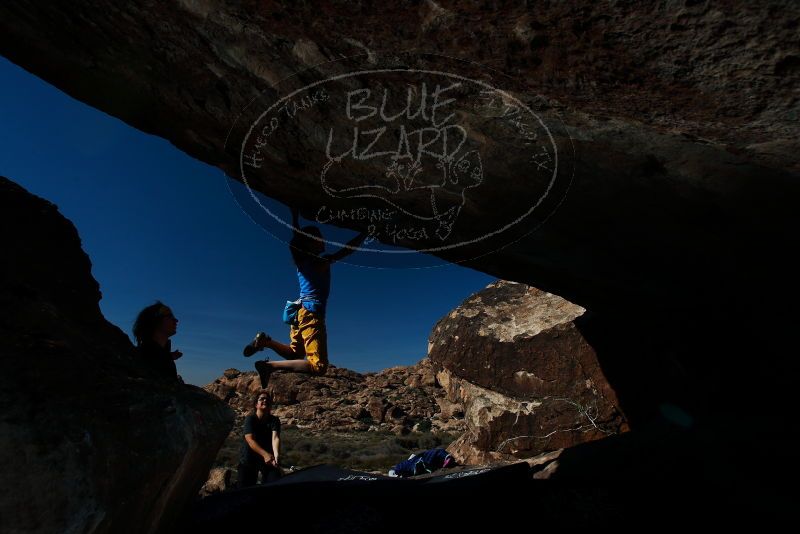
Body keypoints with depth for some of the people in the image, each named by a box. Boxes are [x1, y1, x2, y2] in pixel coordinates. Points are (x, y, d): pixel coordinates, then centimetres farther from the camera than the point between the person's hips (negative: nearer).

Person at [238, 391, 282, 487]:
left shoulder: (274, 420, -9)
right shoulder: (250, 419, -15)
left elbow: (275, 438, -25)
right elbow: (250, 439, -26)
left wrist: (276, 454, -46)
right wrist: (265, 454, -41)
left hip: (268, 458, 1)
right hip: (249, 458, -1)